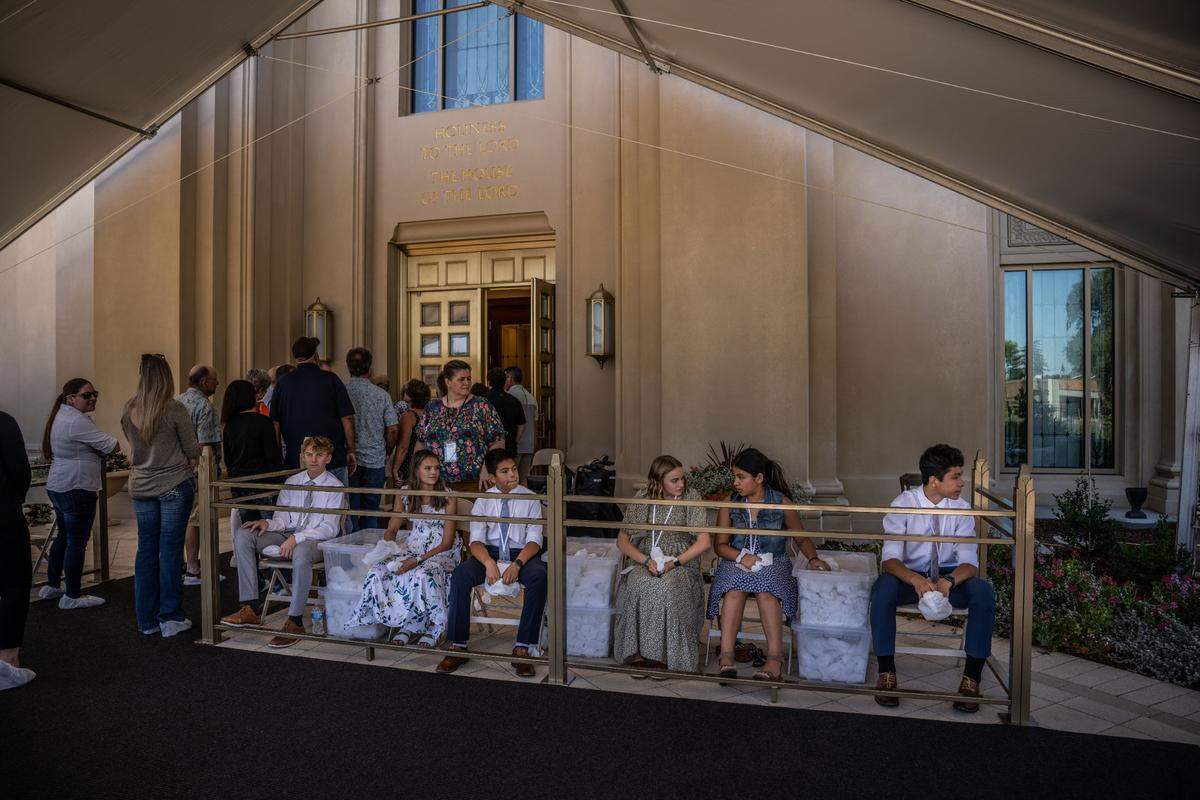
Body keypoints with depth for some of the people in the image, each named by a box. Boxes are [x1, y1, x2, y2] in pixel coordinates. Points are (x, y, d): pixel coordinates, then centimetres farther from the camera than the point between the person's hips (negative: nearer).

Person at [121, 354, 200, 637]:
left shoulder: (128, 410, 0)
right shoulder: (174, 409, -15)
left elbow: (134, 445, 12)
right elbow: (192, 450, -7)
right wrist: (189, 462, 12)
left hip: (140, 486, 5)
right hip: (175, 485, -4)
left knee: (146, 548, 11)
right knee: (171, 548, 2)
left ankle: (147, 620, 18)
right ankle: (170, 617, 8)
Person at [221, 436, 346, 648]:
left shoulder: (335, 486, -3)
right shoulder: (292, 482, 14)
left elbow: (330, 528, -11)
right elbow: (283, 519, 13)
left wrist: (298, 538, -23)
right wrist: (268, 523, -11)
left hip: (317, 541, -6)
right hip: (288, 534, 6)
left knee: (301, 551, -40)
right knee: (242, 535, -13)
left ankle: (295, 621, -30)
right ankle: (252, 608, -17)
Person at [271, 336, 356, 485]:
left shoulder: (283, 382, 4)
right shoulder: (331, 379, -3)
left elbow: (275, 423, 5)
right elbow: (347, 418, -4)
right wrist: (350, 451, 5)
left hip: (295, 461, 2)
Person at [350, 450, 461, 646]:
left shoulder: (448, 497, -8)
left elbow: (447, 542, -10)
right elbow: (392, 529, 9)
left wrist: (419, 560, -21)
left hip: (441, 552, -4)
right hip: (412, 548, 4)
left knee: (422, 575, -36)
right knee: (378, 573, -21)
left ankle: (434, 626, -11)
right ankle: (406, 625, -8)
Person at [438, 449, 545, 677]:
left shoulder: (530, 499, 0)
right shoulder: (483, 500, 4)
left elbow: (534, 539, -6)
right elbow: (476, 539, -3)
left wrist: (517, 564, -24)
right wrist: (489, 563, -24)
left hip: (521, 553, -1)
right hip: (489, 552, 2)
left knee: (539, 575, -34)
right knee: (460, 575, -27)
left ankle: (522, 648, -28)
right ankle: (458, 647, -17)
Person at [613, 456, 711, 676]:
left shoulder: (691, 498, 2)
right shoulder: (641, 499, 6)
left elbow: (704, 542, -4)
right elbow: (622, 540, 6)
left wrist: (675, 562, -15)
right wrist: (646, 561, -11)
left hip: (681, 565, -1)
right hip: (645, 564, 2)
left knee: (665, 587, -34)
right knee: (637, 585, -32)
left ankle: (664, 656, -22)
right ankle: (638, 651, -21)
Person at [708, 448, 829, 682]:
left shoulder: (781, 502, 3)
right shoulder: (730, 504, 8)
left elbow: (802, 538, 12)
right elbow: (720, 544, 9)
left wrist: (813, 559, -7)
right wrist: (740, 556, -10)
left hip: (773, 562, -1)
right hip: (737, 561, 1)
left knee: (766, 592, -35)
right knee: (734, 591, -33)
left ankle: (774, 659, -35)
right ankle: (726, 657, -35)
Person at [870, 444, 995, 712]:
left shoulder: (961, 507, -6)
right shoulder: (903, 504, -12)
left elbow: (969, 561, -12)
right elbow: (890, 558, -19)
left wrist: (949, 581, -35)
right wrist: (915, 580, -41)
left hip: (950, 576, 2)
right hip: (910, 574, -2)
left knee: (983, 591, -29)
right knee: (883, 588, -34)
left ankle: (972, 678, -18)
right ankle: (886, 672, -21)